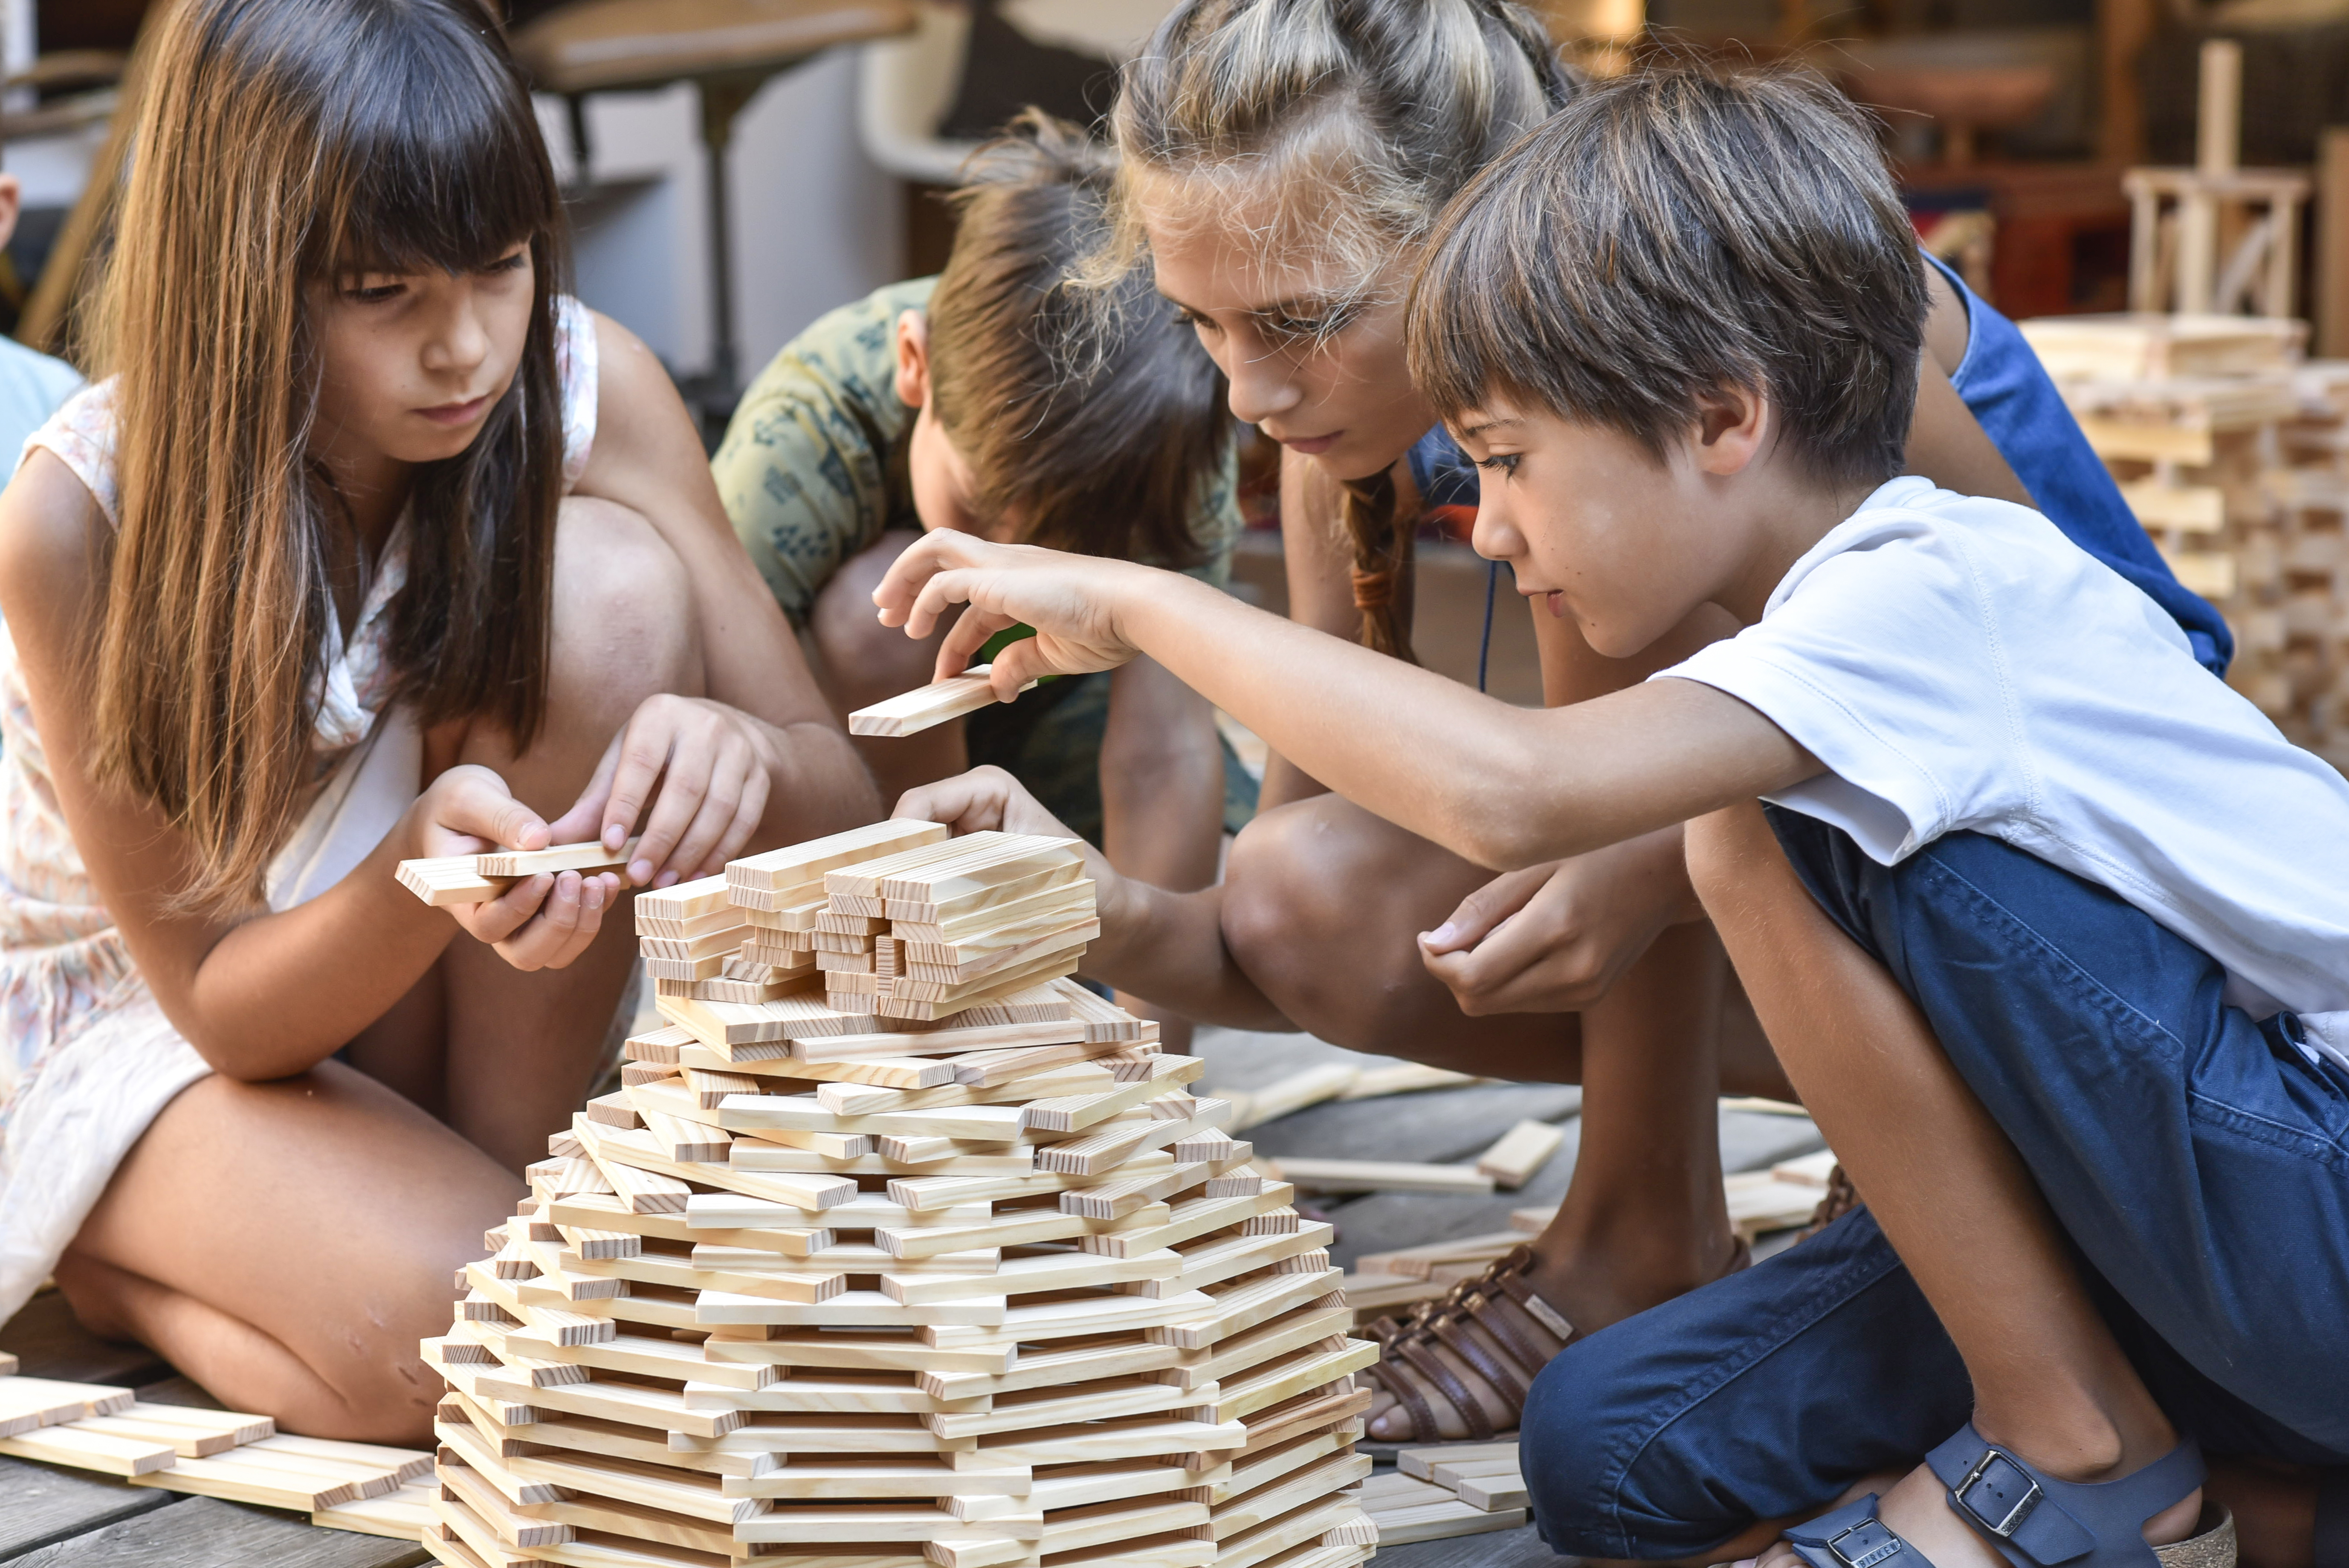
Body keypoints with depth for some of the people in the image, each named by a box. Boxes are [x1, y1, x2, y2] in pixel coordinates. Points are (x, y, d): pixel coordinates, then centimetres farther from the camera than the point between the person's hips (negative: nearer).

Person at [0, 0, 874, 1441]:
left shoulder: (586, 389, -19)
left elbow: (841, 794, -15)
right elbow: (220, 1001, -20)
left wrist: (739, 755, -41)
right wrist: (427, 864, -42)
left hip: (426, 989, 3)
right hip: (131, 992, -3)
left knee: (610, 583, -26)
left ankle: (500, 1194, -13)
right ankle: (116, 1265, 1)